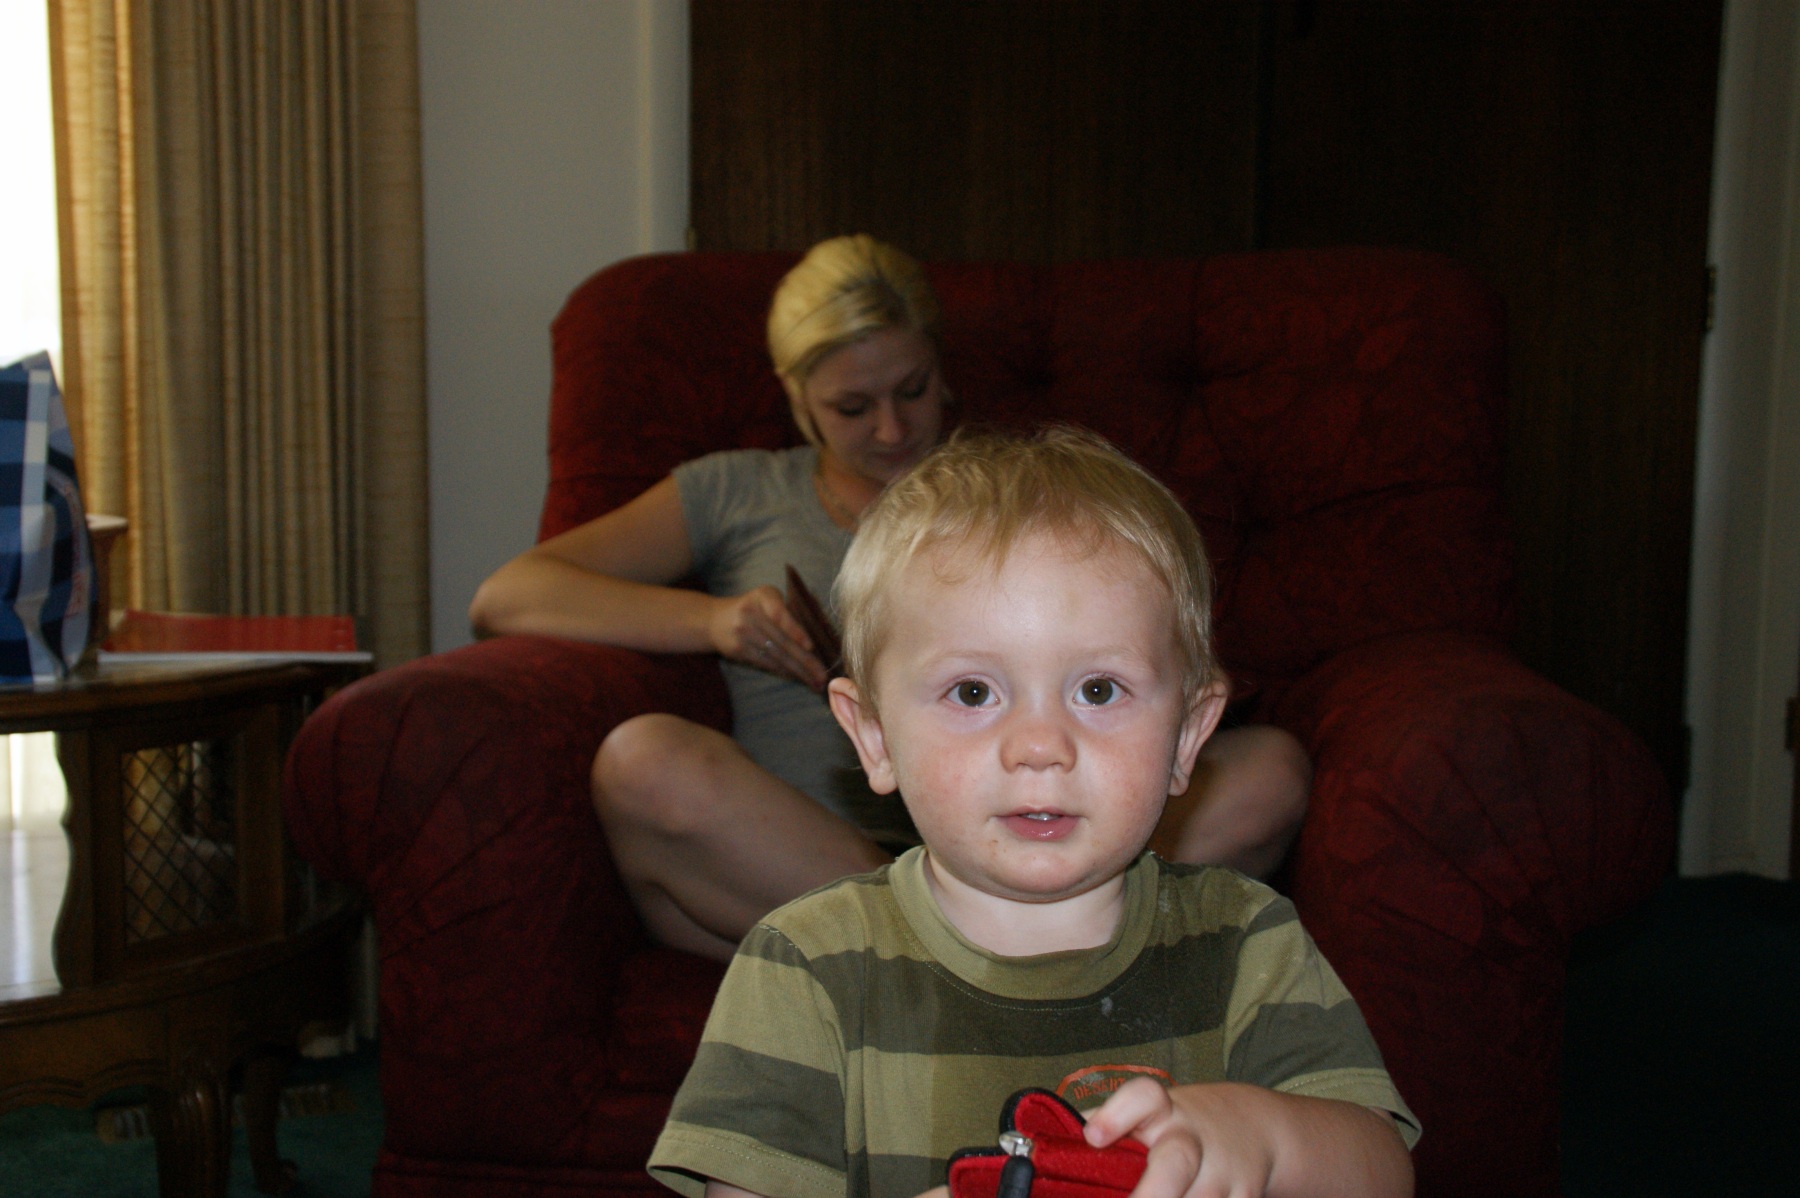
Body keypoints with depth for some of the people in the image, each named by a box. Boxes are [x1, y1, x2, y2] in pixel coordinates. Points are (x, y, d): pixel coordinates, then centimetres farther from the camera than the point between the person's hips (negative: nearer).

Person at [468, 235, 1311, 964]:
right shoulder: (735, 495, 18)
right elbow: (503, 598, 9)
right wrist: (712, 620, -7)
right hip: (771, 877, -1)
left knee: (1270, 770, -21)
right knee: (646, 759, -33)